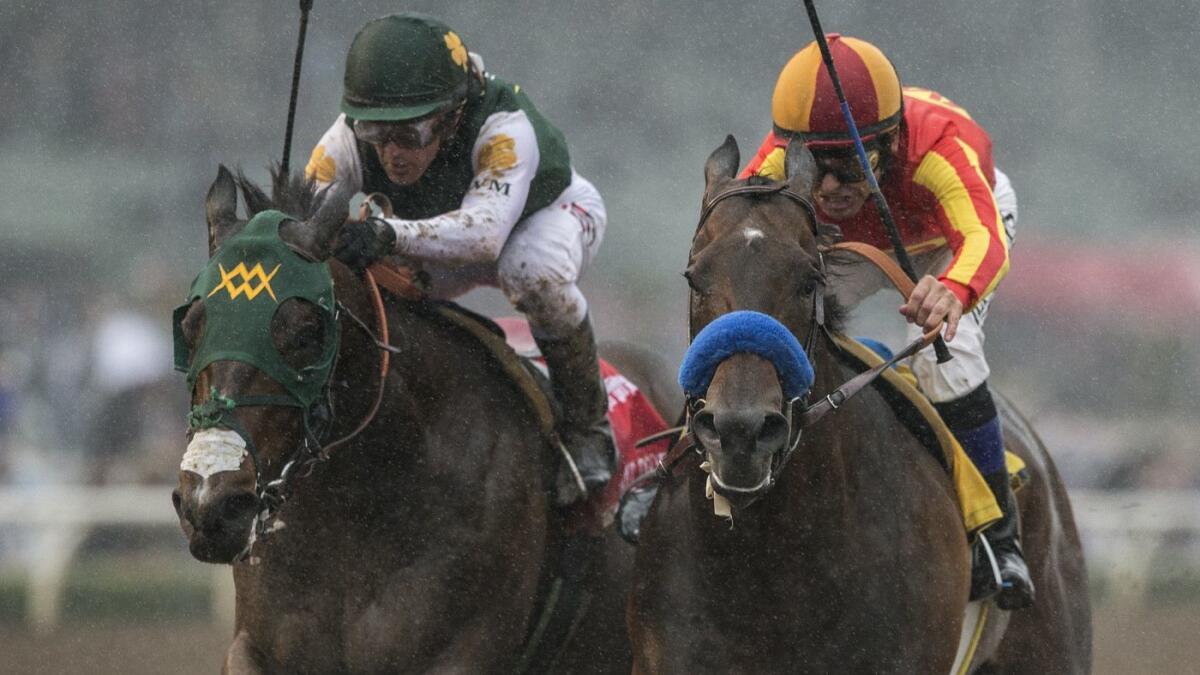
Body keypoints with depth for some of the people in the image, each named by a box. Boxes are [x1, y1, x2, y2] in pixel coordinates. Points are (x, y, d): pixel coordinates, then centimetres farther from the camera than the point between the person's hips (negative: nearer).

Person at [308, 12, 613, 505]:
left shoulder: (503, 129, -44)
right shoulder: (347, 141, -31)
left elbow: (485, 231, -60)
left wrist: (390, 236, -76)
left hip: (552, 211, -5)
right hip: (438, 240, 5)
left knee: (532, 272, -40)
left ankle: (586, 424, -18)